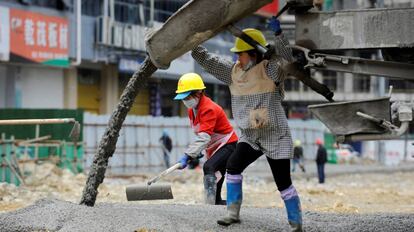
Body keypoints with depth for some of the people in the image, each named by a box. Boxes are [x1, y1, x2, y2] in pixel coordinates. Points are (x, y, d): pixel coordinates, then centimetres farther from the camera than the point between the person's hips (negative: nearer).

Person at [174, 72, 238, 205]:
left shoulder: (209, 109, -26)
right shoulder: (191, 110, 5)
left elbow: (204, 137, -36)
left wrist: (188, 155, -42)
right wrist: (195, 154, 2)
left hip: (227, 144, -10)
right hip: (213, 148, 11)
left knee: (208, 167, -33)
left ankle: (210, 204, -41)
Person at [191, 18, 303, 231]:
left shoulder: (270, 70, -13)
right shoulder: (234, 71, 5)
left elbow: (286, 59, -31)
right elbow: (207, 60, 8)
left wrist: (278, 34, -42)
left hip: (276, 136, -6)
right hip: (249, 136, 6)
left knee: (283, 182, -5)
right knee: (233, 166, -13)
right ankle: (233, 212, -3)